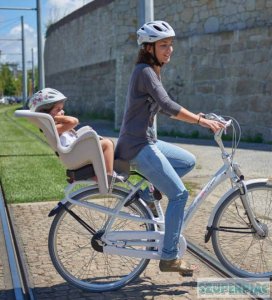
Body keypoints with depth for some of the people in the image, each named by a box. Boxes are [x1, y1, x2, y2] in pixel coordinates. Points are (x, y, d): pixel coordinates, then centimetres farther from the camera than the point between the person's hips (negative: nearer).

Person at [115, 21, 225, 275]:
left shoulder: (152, 71, 14)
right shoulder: (145, 72, -16)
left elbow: (164, 108, 19)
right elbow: (168, 106, -28)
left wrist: (195, 116, 12)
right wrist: (201, 121, -29)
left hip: (146, 142, 10)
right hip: (138, 146, -10)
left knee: (188, 161, 18)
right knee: (179, 194, -9)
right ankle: (169, 258, -2)